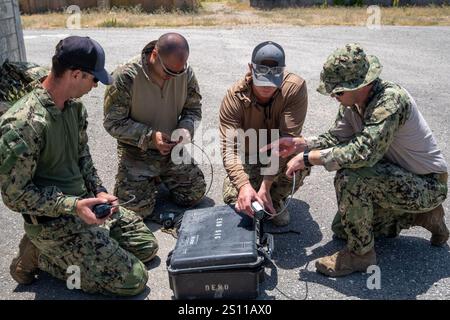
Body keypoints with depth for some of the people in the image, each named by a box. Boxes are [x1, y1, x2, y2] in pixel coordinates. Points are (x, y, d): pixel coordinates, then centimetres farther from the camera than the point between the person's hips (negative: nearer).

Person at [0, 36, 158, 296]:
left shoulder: (75, 106, 0)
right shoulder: (22, 124, -26)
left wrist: (99, 191, -3)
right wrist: (73, 206, -26)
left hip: (83, 203, 9)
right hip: (53, 220, -8)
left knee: (147, 246, 13)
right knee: (133, 279, -9)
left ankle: (62, 250, 14)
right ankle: (40, 256, 2)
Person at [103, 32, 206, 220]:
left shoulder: (186, 73, -9)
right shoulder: (125, 77, -22)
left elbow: (193, 109, 4)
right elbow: (113, 123, -17)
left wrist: (186, 128, -18)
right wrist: (150, 136, -28)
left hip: (173, 149, 4)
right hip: (137, 151, -3)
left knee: (194, 195, -1)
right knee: (139, 206, -13)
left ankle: (160, 177, 28)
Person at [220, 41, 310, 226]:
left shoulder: (295, 88, -26)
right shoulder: (235, 97, -23)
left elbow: (288, 138, -31)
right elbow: (229, 147, -29)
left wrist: (266, 184, -38)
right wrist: (244, 185, -47)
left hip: (281, 157, 0)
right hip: (248, 158, 1)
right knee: (233, 199, -24)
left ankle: (275, 200, -3)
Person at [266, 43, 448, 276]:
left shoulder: (390, 99, -31)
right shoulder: (352, 102, -5)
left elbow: (364, 152, -41)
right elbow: (335, 139, 4)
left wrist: (308, 158, -34)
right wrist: (298, 144, -12)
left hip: (428, 185, -9)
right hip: (398, 177, 9)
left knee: (349, 177, -33)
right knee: (342, 229, 13)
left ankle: (361, 253, -12)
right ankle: (422, 215, 20)